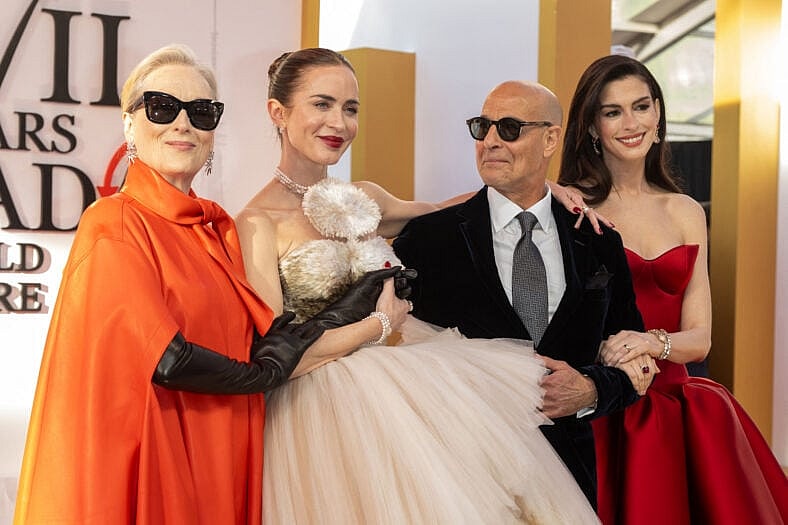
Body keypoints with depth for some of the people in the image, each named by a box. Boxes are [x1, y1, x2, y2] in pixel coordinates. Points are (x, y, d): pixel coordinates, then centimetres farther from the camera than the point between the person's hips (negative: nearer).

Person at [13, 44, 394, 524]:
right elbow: (165, 360, -20)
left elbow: (260, 345, 2)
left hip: (221, 457, 6)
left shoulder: (219, 227, 6)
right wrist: (268, 373, -7)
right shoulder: (115, 222, -12)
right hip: (150, 452, -6)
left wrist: (349, 306, -5)